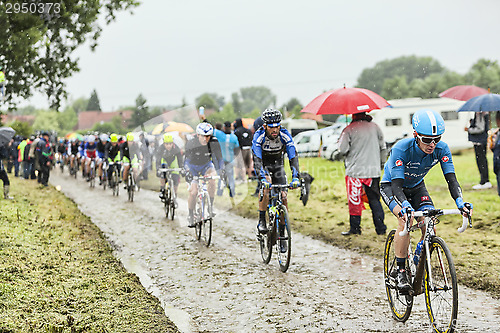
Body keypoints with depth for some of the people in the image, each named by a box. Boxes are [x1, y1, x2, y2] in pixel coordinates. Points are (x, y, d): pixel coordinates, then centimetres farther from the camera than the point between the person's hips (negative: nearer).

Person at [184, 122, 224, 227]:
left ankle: (211, 205, -19)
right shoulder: (191, 144, -28)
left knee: (212, 177, -32)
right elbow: (187, 160, -28)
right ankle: (190, 216, 6)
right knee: (193, 192, -14)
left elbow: (219, 158, -17)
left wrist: (222, 170, -32)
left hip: (206, 165, 1)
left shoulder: (214, 143, -23)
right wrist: (187, 172, -44)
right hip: (193, 167, -1)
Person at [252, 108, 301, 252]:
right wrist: (263, 178, -50)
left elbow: (293, 156, -29)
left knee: (283, 198, -9)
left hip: (278, 164, 2)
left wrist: (295, 177, -43)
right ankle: (262, 221, -18)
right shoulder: (259, 136, -28)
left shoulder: (285, 135, -25)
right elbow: (257, 159, -36)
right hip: (263, 165, -2)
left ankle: (282, 234, 2)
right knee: (266, 186, -33)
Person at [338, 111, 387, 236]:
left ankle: (355, 228, 10)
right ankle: (381, 228, 9)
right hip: (374, 170, 4)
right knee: (374, 200, 11)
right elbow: (383, 147, 10)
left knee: (354, 201, 6)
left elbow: (342, 150, -11)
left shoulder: (349, 130, -9)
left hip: (355, 171, -4)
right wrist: (381, 163, 22)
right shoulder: (375, 127, 4)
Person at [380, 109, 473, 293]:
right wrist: (405, 206, -59)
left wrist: (460, 201, -46)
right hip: (391, 186, -4)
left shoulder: (441, 149, -24)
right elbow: (397, 184, -40)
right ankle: (400, 271, -19)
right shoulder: (401, 149, -35)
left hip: (416, 187, 4)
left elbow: (451, 179, -27)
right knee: (406, 219, -31)